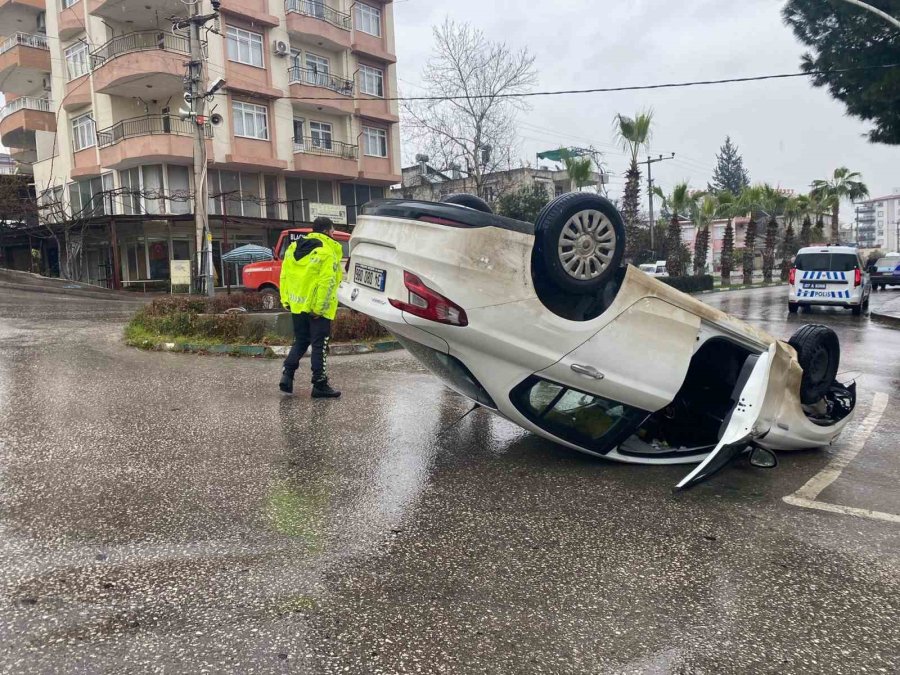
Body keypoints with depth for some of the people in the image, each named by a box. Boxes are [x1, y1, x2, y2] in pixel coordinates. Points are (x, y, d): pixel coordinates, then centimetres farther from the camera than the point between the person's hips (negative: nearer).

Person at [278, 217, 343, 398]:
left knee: (300, 342, 19)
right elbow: (326, 282, -20)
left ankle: (287, 374, 8)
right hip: (317, 308, -6)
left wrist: (285, 300, 12)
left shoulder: (293, 248, 10)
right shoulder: (327, 252, -12)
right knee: (319, 346, 2)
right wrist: (320, 308, -18)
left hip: (297, 306, 6)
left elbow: (284, 276, 10)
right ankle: (319, 385, 6)